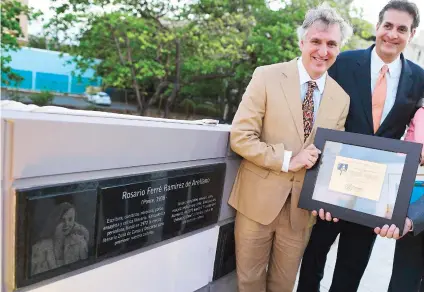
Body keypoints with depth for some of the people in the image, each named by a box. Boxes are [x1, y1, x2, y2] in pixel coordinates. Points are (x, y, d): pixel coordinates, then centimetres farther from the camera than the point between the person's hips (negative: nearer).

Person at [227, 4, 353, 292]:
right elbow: (240, 137, -13)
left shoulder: (341, 98, 2)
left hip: (303, 207, 3)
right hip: (259, 200, -3)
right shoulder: (267, 77, -10)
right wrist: (287, 160, -20)